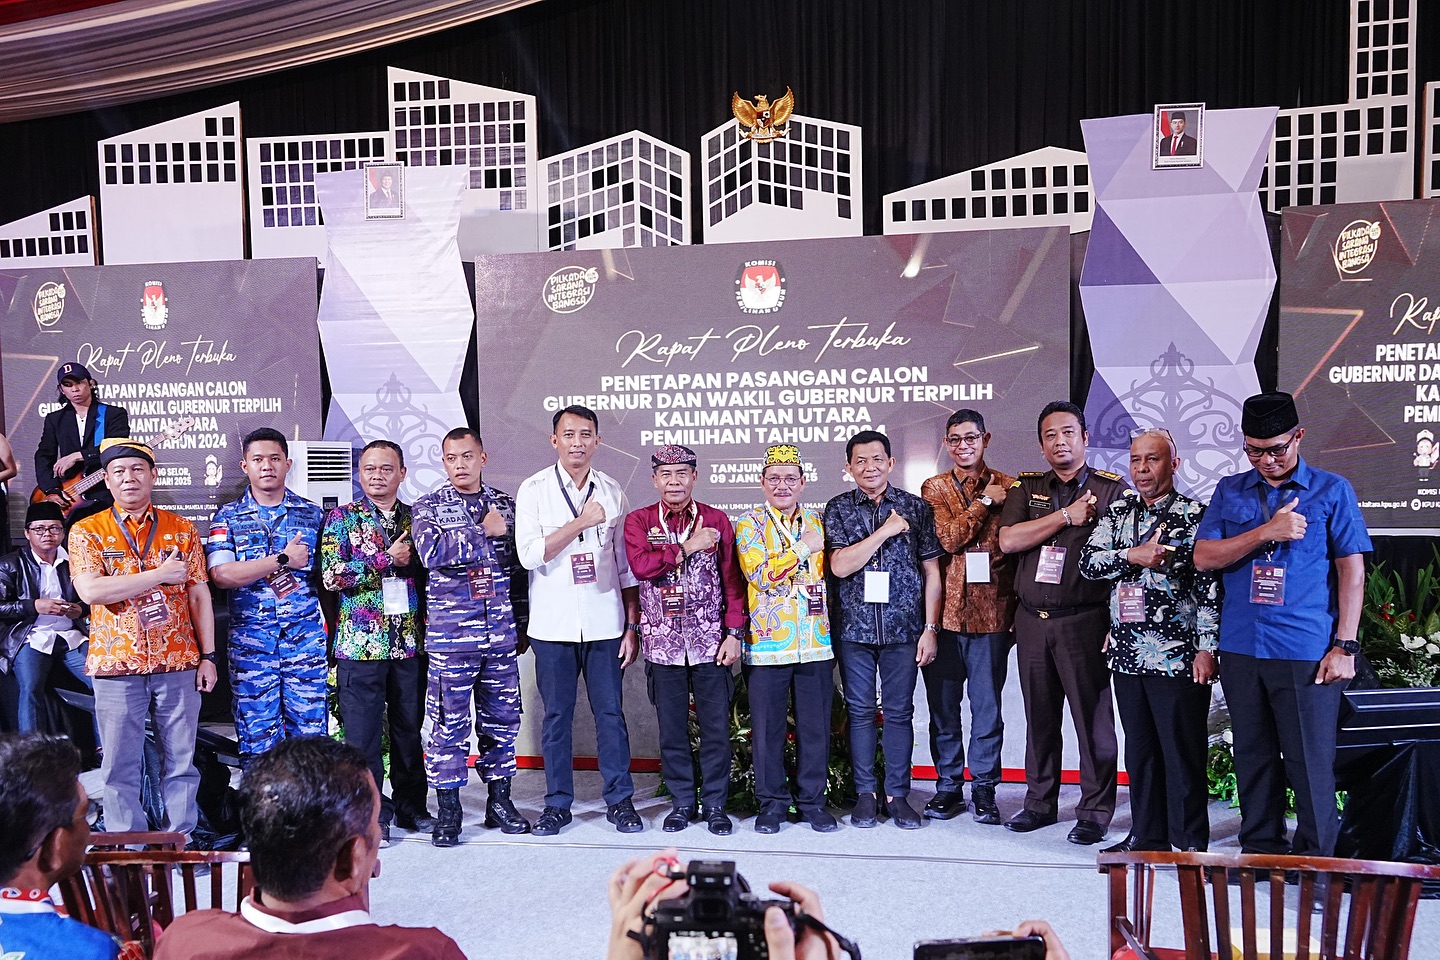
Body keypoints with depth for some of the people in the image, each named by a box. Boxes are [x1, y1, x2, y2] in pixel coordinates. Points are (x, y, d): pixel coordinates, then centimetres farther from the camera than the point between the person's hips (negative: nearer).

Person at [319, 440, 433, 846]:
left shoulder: (415, 519, 11)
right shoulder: (342, 518, 2)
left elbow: (430, 573, 15)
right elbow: (332, 576, -10)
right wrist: (388, 560, -12)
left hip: (410, 641, 3)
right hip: (361, 642, -3)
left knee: (410, 728, 10)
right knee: (363, 732, 2)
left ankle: (410, 805, 25)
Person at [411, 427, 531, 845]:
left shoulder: (506, 505, 10)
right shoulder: (429, 506, 2)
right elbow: (431, 552, -18)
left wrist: (522, 624, 12)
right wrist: (484, 531, -12)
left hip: (500, 633, 3)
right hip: (449, 634, -3)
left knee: (503, 717, 9)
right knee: (450, 722, 1)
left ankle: (500, 800, 22)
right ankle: (448, 811, 12)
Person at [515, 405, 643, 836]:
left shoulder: (612, 492, 6)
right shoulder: (534, 490, 0)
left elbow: (627, 564, 8)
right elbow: (529, 554, -11)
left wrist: (632, 626, 4)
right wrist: (582, 522, -15)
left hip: (605, 623, 1)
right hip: (553, 624, -1)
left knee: (610, 712, 5)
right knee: (557, 715, 6)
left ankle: (619, 800, 16)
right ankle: (557, 803, 19)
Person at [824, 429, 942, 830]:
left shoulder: (916, 508, 5)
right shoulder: (838, 509, 4)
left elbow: (932, 572, 5)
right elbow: (840, 566, -8)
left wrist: (930, 629, 0)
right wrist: (885, 531, -11)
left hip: (903, 627, 0)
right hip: (853, 627, 0)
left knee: (899, 712, 5)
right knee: (860, 711, 6)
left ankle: (898, 795, 16)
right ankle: (865, 794, 17)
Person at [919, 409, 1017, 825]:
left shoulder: (1008, 487, 6)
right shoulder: (934, 488, 7)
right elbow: (947, 539, -9)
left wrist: (1016, 607, 0)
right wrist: (985, 501, -8)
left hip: (991, 614, -1)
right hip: (945, 613, 1)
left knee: (987, 705, 4)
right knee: (943, 705, 8)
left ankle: (983, 787, 18)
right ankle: (949, 785, 21)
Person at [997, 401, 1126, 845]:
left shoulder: (1112, 489, 1)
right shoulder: (1027, 487, 11)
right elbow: (1008, 540, -4)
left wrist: (1120, 623, -12)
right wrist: (1066, 516, -9)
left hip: (1084, 620, -3)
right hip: (1031, 620, 3)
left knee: (1093, 715, 0)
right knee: (1039, 716, 11)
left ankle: (1095, 811, 12)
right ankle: (1040, 802, 24)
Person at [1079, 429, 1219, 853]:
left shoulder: (1195, 515, -4)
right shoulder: (1118, 511, 12)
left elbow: (1210, 585, -7)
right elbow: (1088, 560, 2)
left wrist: (1207, 647, -12)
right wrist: (1133, 556, -14)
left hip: (1177, 657, -5)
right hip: (1127, 654, 5)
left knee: (1183, 752, 2)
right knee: (1139, 750, 14)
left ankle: (1190, 844, 15)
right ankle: (1147, 836, 26)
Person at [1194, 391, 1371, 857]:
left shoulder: (1332, 491, 2)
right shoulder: (1230, 491, 10)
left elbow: (1351, 570, -1)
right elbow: (1204, 557, 0)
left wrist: (1345, 646, -7)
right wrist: (1266, 531, -13)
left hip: (1307, 652, -3)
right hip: (1240, 648, 3)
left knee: (1310, 763, 0)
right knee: (1253, 757, 12)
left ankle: (1315, 862, 15)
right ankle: (1259, 852, 25)